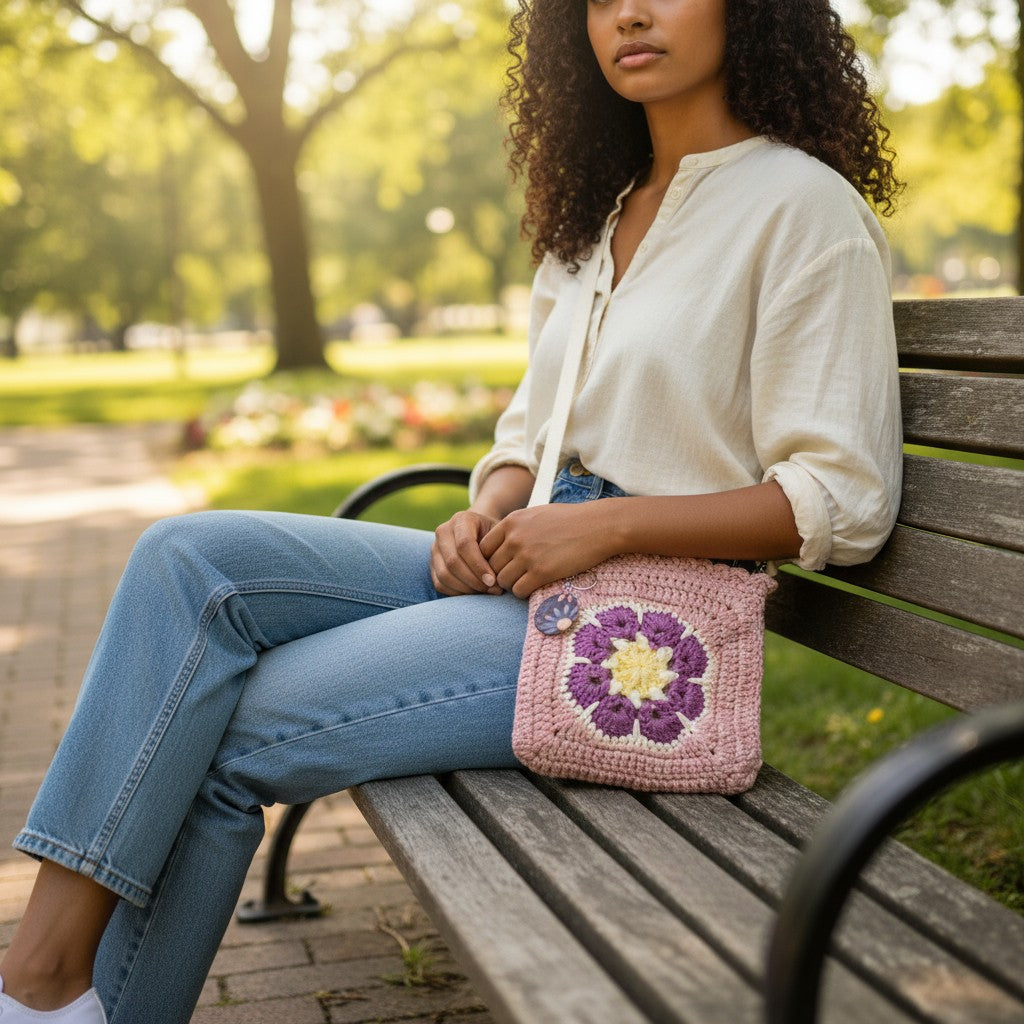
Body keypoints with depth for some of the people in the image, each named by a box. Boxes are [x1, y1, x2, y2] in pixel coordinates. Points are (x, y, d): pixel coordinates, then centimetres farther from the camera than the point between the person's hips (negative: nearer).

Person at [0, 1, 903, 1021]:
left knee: (232, 733, -15)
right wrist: (487, 512, -3)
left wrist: (602, 522, -18)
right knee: (189, 559, -12)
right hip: (518, 568, 8)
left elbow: (844, 504, -12)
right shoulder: (597, 215, 17)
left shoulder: (803, 204, -6)